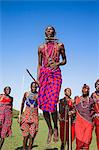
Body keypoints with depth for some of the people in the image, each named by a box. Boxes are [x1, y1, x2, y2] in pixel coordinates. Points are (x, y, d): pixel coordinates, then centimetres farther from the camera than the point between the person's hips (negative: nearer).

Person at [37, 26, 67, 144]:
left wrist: (58, 63, -5)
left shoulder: (60, 46, 11)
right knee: (43, 103, -4)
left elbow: (64, 61, 16)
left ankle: (55, 128, 9)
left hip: (56, 74, -2)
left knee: (52, 102, -14)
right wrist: (38, 78, 4)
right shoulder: (41, 48, 15)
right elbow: (39, 64, 14)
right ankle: (50, 129, 13)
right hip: (44, 74, 3)